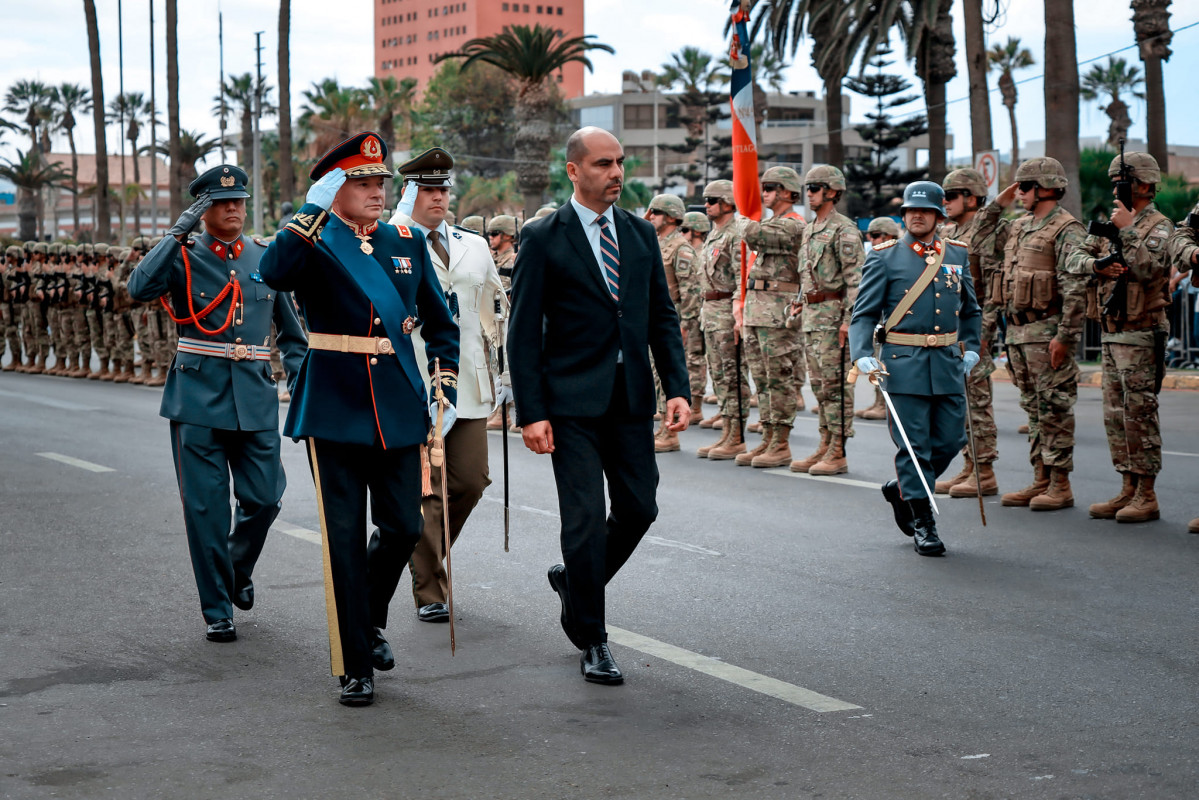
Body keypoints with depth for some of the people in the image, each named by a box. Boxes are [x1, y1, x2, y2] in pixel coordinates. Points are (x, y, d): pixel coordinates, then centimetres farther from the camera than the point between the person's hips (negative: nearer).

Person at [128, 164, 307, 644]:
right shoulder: (183, 258, 1)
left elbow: (291, 327, 19)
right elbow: (139, 289, -20)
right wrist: (178, 233, -19)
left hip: (255, 397, 3)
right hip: (198, 396, -2)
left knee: (264, 498, 1)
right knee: (206, 508, 0)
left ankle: (238, 569, 33)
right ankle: (217, 611, 11)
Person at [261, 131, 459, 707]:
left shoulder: (408, 243, 10)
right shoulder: (314, 244, -3)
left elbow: (440, 323, 18)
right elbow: (273, 274, -26)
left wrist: (446, 384, 8)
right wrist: (312, 213, -28)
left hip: (399, 410, 4)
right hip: (335, 409, -4)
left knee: (403, 527, 5)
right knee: (345, 538, -1)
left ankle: (368, 620, 33)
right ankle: (354, 665, 8)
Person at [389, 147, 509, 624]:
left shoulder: (474, 246, 16)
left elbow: (497, 310, 21)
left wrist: (504, 370, 14)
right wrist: (406, 214, -18)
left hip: (469, 383, 5)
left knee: (471, 481, 5)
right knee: (426, 490, -3)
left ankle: (423, 550, 31)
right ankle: (429, 592, 7)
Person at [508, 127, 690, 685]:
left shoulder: (641, 234, 10)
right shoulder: (544, 240, -5)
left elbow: (663, 318, 12)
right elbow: (524, 334, -6)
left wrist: (677, 388, 0)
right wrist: (531, 413, -12)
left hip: (631, 400, 5)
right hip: (571, 402, -5)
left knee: (639, 509, 7)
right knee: (586, 519, -4)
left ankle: (574, 581, 34)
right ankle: (591, 640, 10)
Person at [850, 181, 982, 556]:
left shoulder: (958, 255, 12)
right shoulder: (884, 257, 0)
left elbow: (970, 309, 22)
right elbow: (864, 313, -2)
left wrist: (971, 348, 9)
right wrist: (863, 356, -16)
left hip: (949, 362, 4)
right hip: (904, 363, -4)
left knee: (951, 439, 6)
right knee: (914, 444, -3)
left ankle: (901, 489, 30)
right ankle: (922, 524, 6)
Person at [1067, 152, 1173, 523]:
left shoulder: (1159, 226, -7)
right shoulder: (1109, 224, 15)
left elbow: (1148, 269, -23)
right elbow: (1073, 260, 6)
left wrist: (1128, 229, -19)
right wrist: (1097, 264, -13)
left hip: (1140, 336, -8)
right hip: (1110, 335, 8)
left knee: (1140, 415, -6)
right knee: (1116, 416, 10)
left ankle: (1147, 496, -2)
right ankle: (1128, 490, 17)